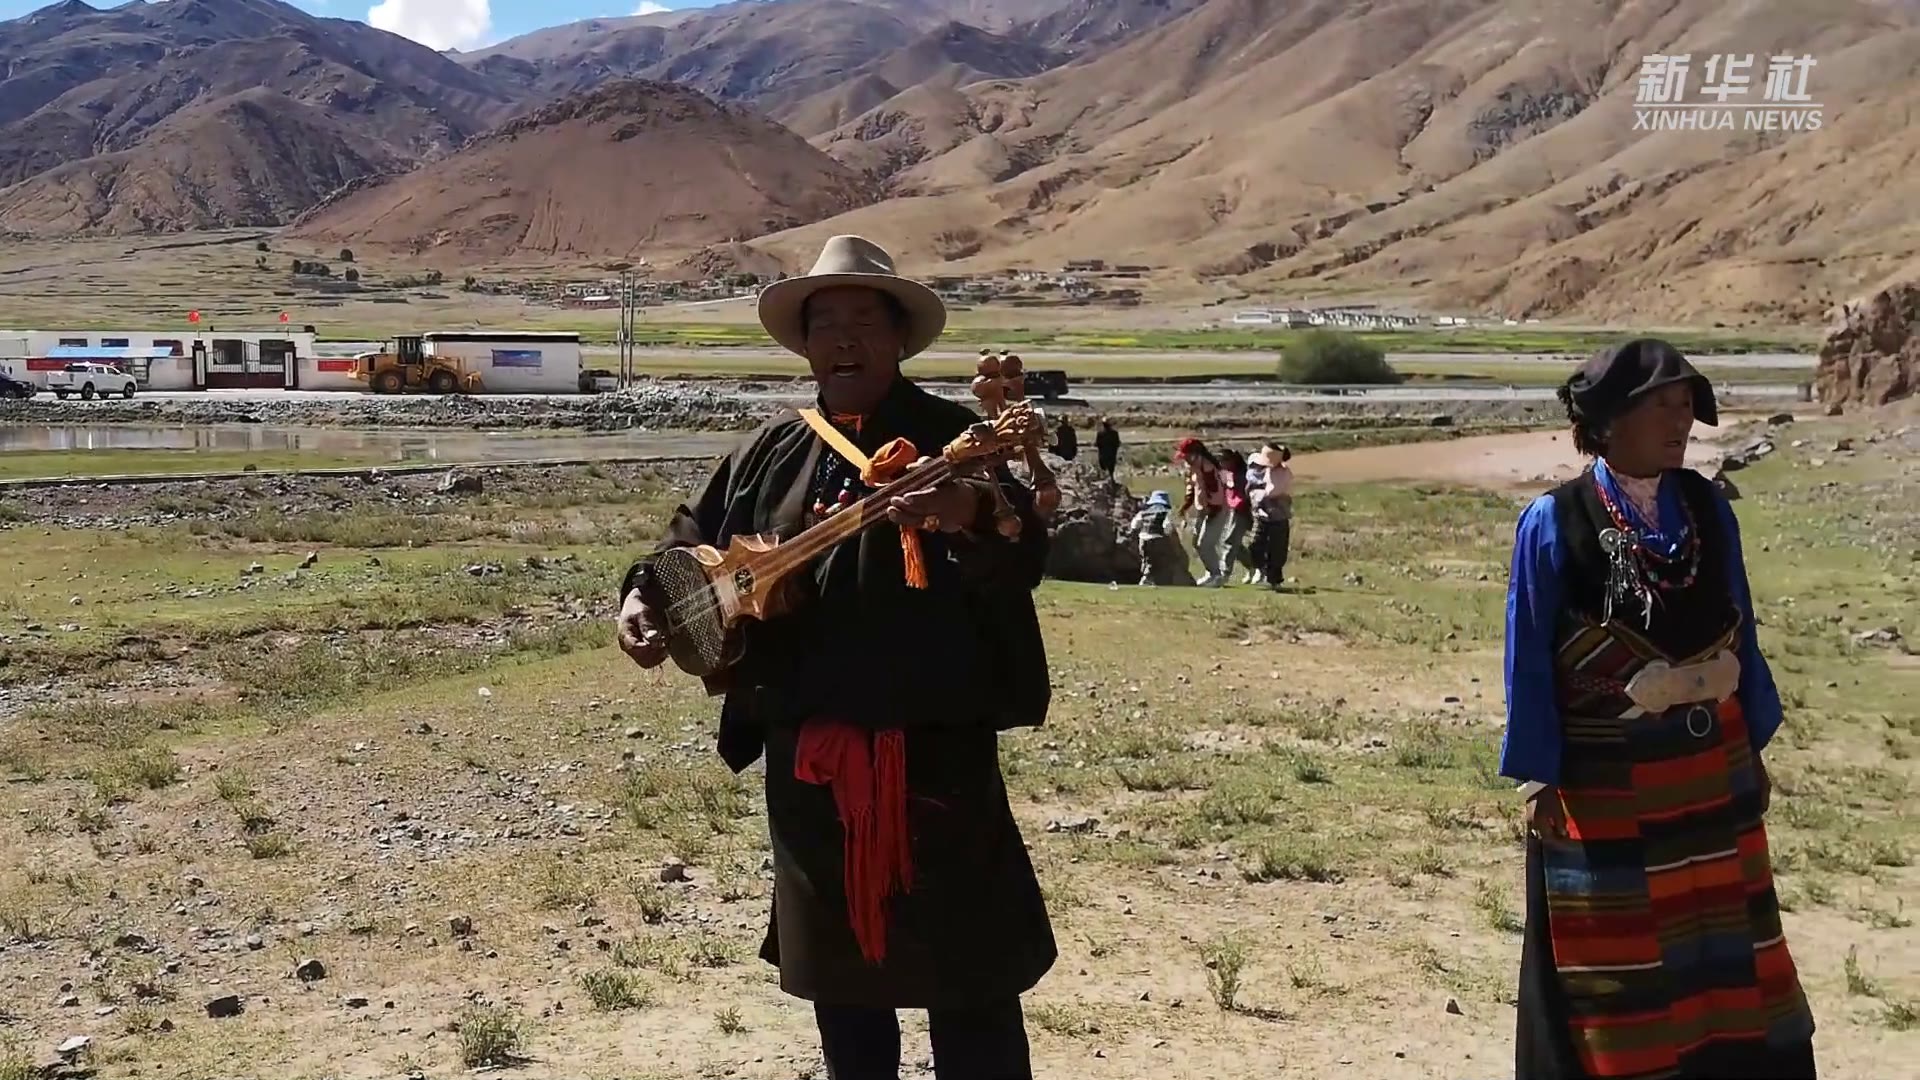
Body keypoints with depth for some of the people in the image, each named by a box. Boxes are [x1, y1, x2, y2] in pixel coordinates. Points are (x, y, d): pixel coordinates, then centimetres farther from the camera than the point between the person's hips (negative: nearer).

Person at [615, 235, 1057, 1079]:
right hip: (806, 758, 5)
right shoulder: (769, 454, 10)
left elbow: (1025, 559, -17)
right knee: (840, 974, 20)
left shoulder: (952, 437, -4)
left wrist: (973, 512, -38)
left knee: (968, 984, 4)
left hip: (935, 751, -4)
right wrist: (646, 596, -6)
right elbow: (696, 542, 14)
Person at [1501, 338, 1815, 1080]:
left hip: (1710, 772, 5)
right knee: (1609, 964, 9)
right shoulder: (1554, 523, -13)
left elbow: (1741, 635, 8)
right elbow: (1528, 659, -9)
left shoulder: (1708, 510, 0)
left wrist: (1754, 747, 10)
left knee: (1725, 943, 14)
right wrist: (1538, 779, -10)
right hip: (1602, 783, -4)